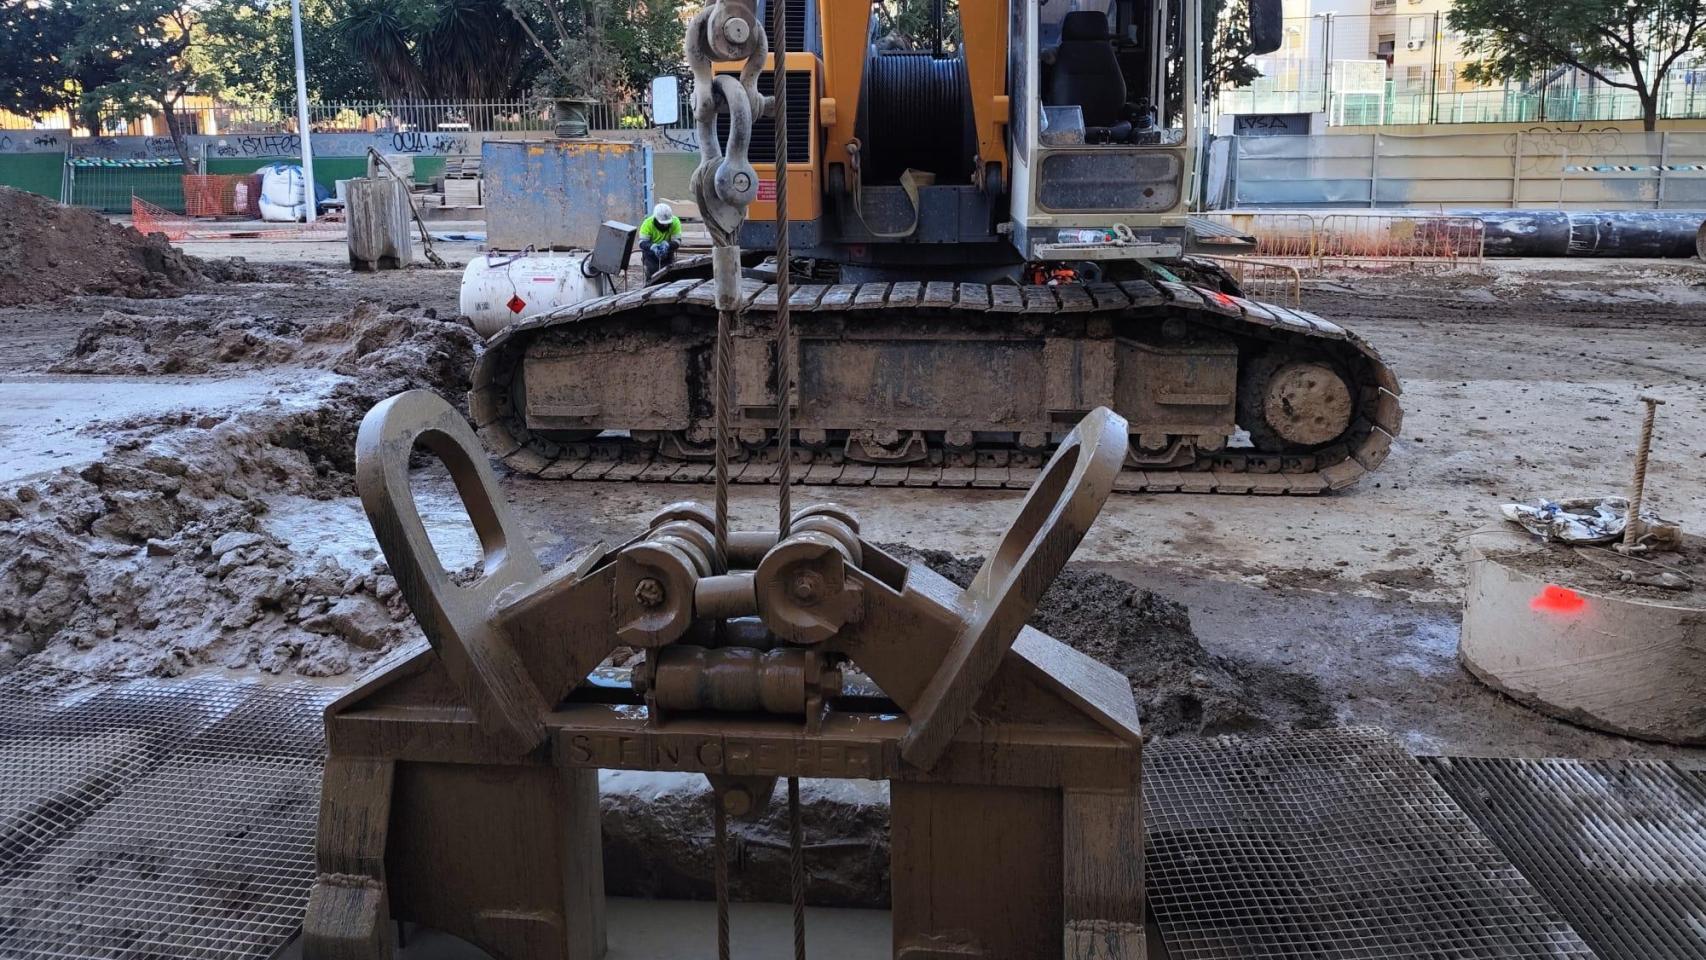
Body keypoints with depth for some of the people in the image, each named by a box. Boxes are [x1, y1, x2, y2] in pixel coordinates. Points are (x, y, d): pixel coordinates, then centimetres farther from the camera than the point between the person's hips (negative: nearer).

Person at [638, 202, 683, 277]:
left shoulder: (675, 222, -21)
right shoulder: (648, 223, -24)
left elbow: (677, 241, -25)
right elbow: (642, 242, -28)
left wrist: (667, 245, -46)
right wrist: (652, 247, -49)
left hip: (667, 253, 1)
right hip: (651, 253, -1)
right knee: (652, 271, -18)